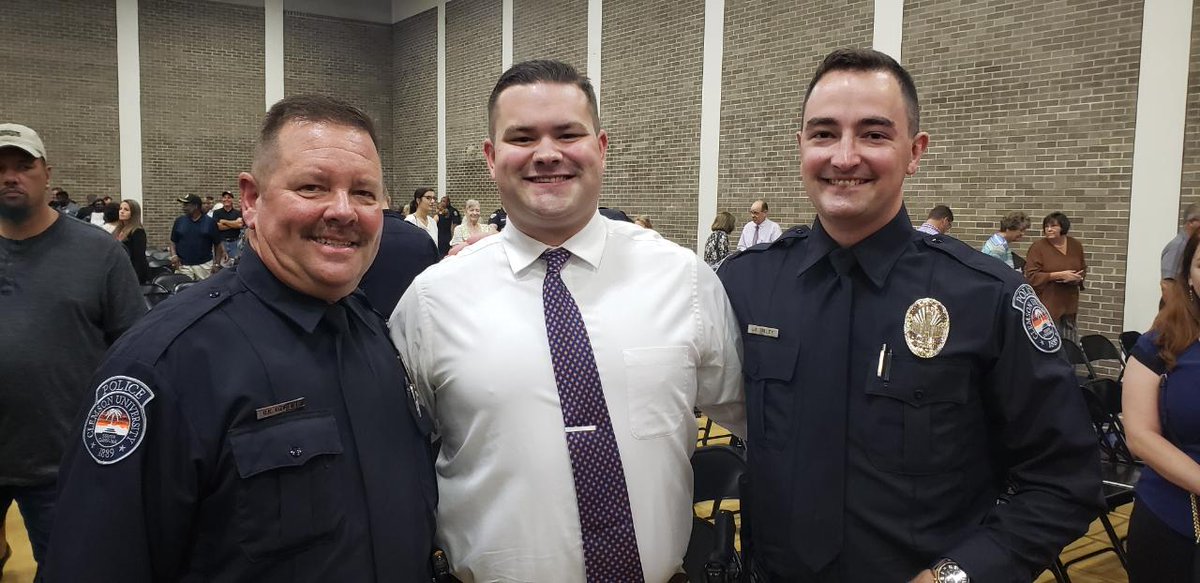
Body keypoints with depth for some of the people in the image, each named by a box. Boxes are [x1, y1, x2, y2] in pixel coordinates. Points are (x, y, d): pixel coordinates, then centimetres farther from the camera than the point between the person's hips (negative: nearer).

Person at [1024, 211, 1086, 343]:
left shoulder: (1076, 245, 8)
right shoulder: (1038, 247, -8)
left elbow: (1083, 271, 18)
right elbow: (1031, 276, -13)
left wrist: (1077, 278, -6)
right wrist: (1058, 275, -20)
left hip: (1069, 304, 5)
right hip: (1047, 305, -5)